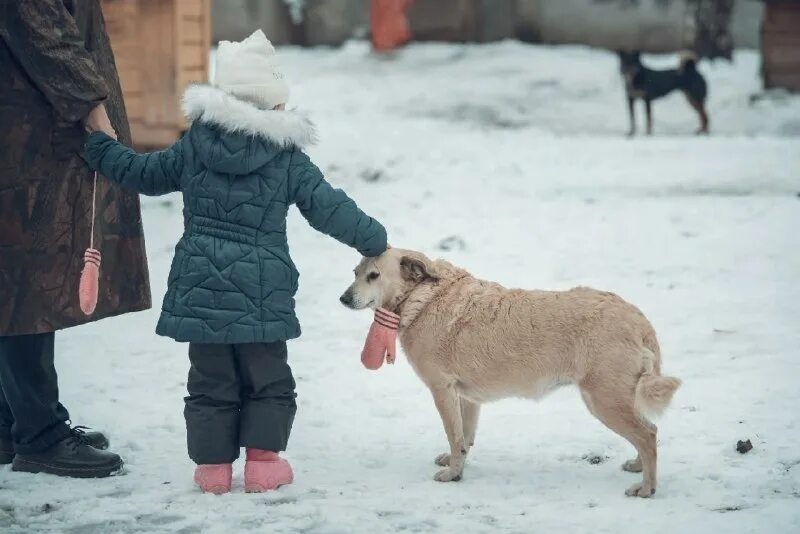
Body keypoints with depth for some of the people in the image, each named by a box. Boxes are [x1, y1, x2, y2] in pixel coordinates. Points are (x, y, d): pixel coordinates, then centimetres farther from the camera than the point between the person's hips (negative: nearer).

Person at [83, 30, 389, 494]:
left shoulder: (195, 145, 3)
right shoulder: (288, 158, -3)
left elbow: (145, 174, 15)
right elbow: (330, 209, -1)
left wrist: (100, 147, 30)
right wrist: (374, 240, 12)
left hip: (200, 286, 3)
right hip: (260, 292, -2)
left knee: (211, 382, 11)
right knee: (268, 381, 11)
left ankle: (213, 465, 11)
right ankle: (263, 462, 8)